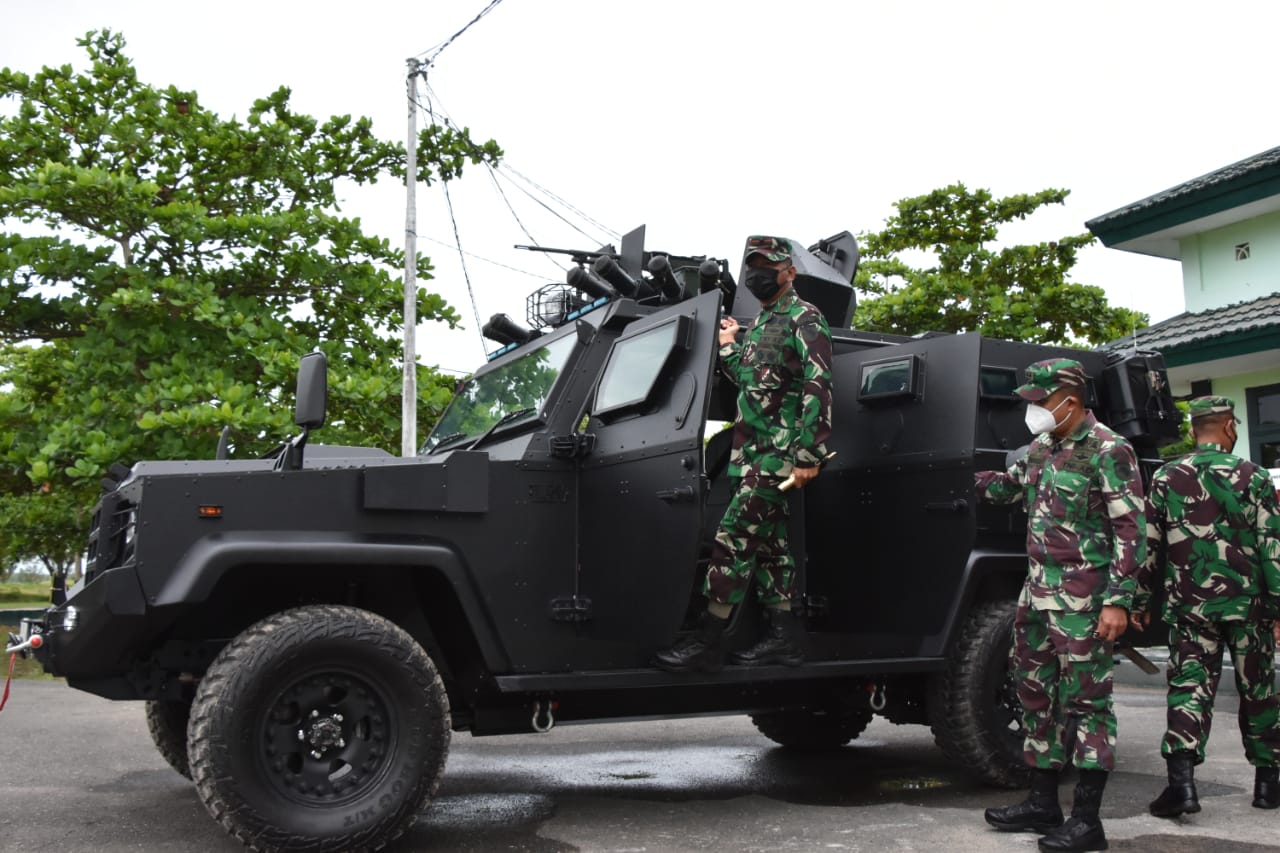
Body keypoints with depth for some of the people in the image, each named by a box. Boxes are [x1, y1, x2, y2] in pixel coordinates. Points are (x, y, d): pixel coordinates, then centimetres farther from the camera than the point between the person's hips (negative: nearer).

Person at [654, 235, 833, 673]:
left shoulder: (805, 318, -6)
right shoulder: (759, 324, 21)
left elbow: (818, 388, -16)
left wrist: (809, 455, -22)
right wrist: (728, 347, 21)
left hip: (778, 454, -10)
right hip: (751, 455, 10)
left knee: (733, 539, -13)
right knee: (768, 542, 11)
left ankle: (707, 642, -11)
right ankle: (782, 636, 17)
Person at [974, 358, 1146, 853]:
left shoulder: (1109, 451, -11)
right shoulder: (1041, 448, 12)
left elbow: (1130, 531, -14)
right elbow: (1009, 484, 31)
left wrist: (1118, 601, -18)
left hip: (1083, 603, -9)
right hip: (1038, 595, 9)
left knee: (1085, 701, -3)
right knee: (1037, 696, 13)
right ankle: (1043, 804, 25)